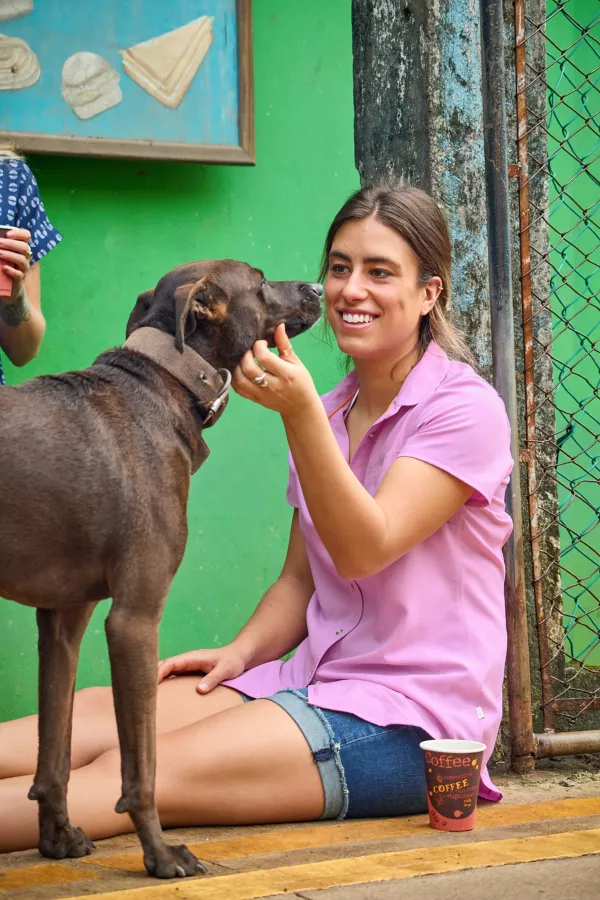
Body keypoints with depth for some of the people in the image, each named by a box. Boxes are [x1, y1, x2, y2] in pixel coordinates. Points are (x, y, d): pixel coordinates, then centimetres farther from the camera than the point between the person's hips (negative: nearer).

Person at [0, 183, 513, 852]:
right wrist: (241, 653, -1)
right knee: (100, 712, -16)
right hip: (318, 685, 7)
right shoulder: (326, 416, 15)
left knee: (136, 773, -25)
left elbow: (362, 551, -18)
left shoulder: (465, 407, -7)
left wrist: (300, 412, -28)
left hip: (413, 719, -7)